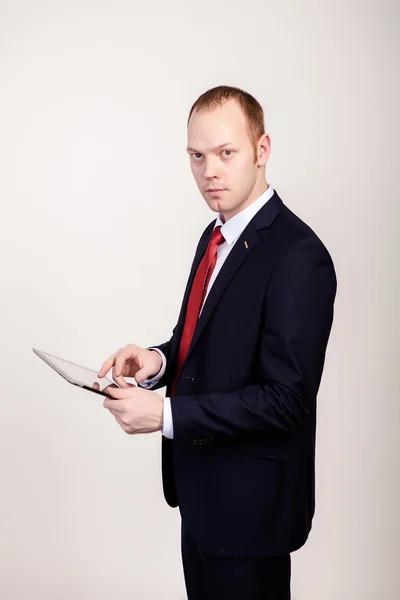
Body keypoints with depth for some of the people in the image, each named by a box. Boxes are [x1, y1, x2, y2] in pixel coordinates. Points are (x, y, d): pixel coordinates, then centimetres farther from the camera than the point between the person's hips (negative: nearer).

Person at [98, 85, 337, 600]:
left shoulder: (298, 258, -23)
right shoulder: (216, 237, 6)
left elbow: (287, 399, -25)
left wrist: (166, 415, -25)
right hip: (202, 487, 8)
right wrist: (159, 360, -6)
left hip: (250, 500, -8)